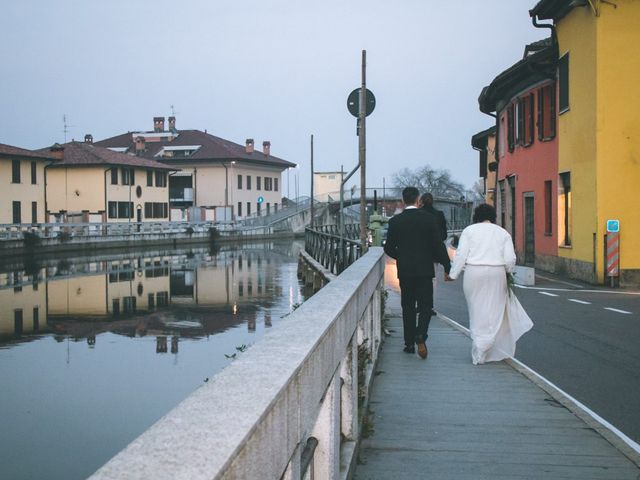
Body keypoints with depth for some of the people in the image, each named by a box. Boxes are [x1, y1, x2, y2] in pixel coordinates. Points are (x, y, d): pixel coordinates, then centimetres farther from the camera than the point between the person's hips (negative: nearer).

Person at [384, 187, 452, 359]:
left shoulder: (395, 221, -1)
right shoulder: (428, 218, -5)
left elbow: (388, 248, 3)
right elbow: (438, 245, -6)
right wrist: (447, 267, 0)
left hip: (404, 270, 2)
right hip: (425, 269, -1)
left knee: (408, 307, 11)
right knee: (425, 305, 3)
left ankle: (409, 343, 12)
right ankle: (420, 337, -19)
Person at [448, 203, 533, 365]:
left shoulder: (469, 230, 5)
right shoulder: (503, 232, 9)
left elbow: (461, 255, -3)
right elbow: (510, 259, 4)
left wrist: (453, 274, 3)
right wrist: (507, 272, 22)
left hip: (473, 273, 0)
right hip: (496, 273, 0)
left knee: (477, 311, 8)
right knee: (494, 312, 8)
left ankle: (478, 353, 10)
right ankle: (482, 349, 2)